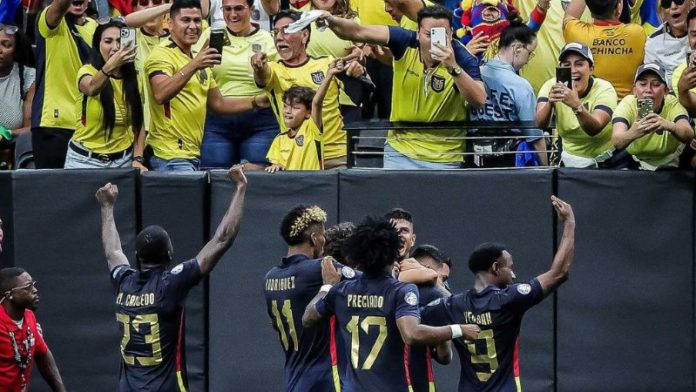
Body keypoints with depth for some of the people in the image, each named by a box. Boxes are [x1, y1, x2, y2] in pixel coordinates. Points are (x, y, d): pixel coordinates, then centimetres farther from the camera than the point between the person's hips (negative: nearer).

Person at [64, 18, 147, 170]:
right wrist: (109, 66, -53)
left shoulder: (134, 80, 3)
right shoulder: (88, 72, -10)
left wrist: (137, 159, -6)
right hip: (85, 159, -3)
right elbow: (91, 88, -34)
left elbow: (138, 124, 8)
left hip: (123, 160, 3)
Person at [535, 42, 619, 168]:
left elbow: (594, 129, -36)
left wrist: (576, 105, -55)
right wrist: (549, 102, -48)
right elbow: (540, 125, -27)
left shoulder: (604, 90, -20)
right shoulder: (552, 86, -13)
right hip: (570, 157, 3)